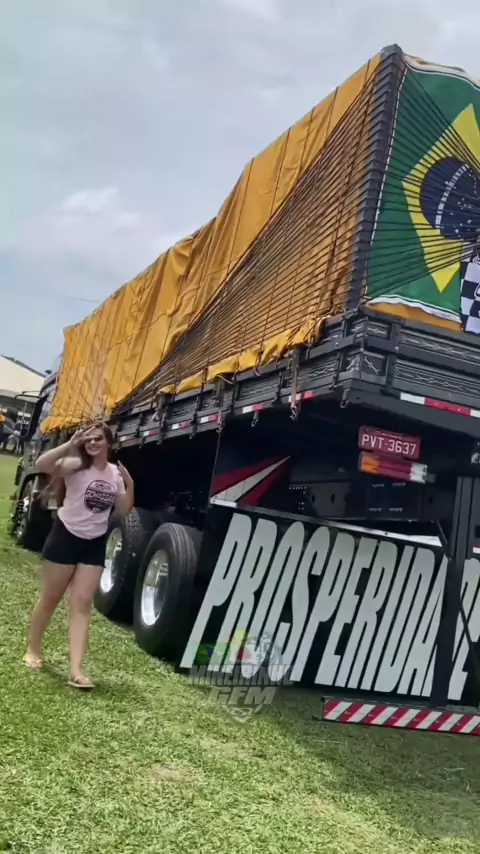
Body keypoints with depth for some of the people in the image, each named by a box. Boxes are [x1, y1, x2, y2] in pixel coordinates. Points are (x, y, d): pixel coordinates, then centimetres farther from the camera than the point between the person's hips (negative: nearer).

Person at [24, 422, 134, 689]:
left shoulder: (116, 473, 3)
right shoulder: (76, 465, -11)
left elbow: (124, 510, 6)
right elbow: (41, 465, -28)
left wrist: (130, 484, -9)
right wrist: (71, 443, -33)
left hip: (95, 544, 3)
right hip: (66, 536, -3)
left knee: (82, 604, -2)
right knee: (50, 598, 8)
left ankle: (77, 670, -5)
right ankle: (33, 649, 30)